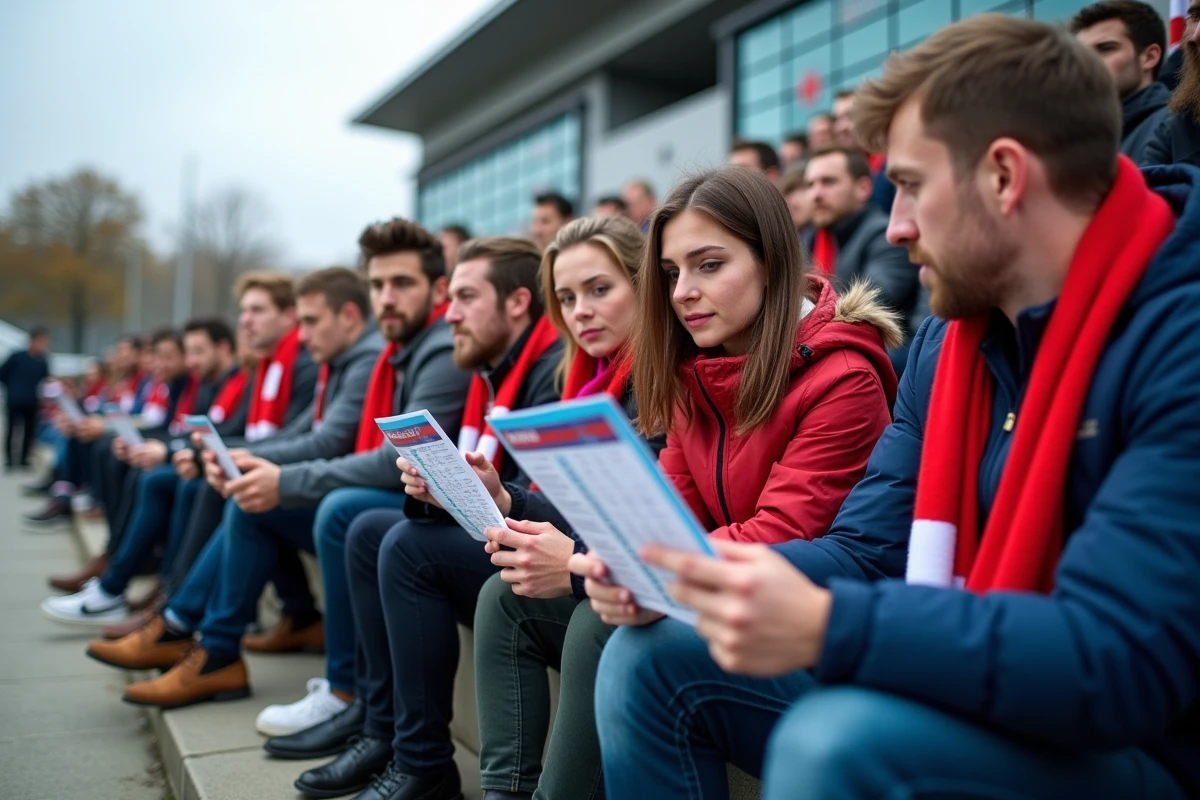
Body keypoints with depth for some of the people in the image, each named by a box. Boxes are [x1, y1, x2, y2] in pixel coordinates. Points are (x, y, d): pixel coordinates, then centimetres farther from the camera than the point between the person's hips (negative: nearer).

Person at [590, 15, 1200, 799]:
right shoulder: (950, 340, 5)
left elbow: (1119, 662, -28)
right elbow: (866, 552, 4)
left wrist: (823, 628, -36)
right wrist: (682, 574, -11)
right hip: (971, 699, 7)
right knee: (654, 661, -1)